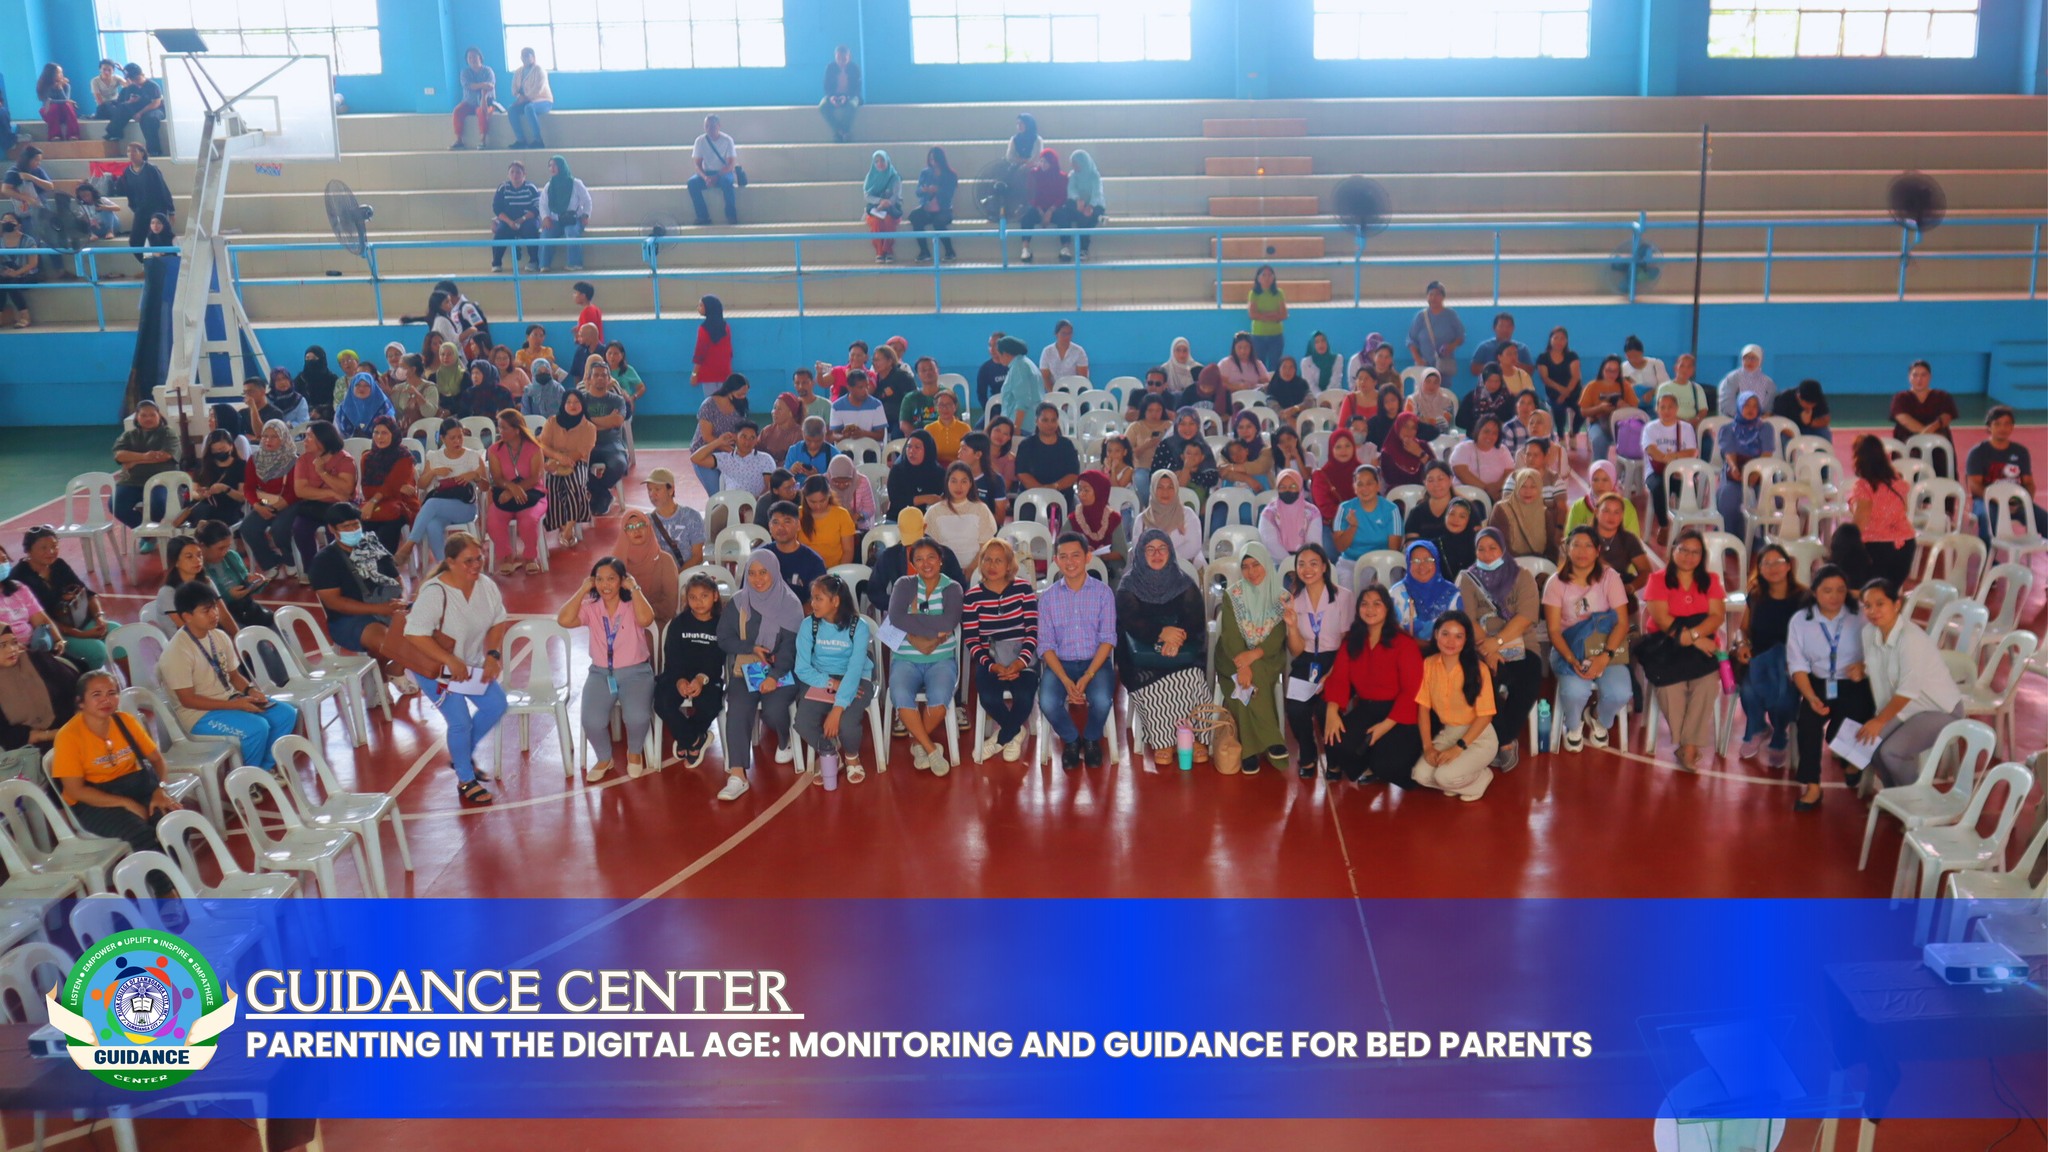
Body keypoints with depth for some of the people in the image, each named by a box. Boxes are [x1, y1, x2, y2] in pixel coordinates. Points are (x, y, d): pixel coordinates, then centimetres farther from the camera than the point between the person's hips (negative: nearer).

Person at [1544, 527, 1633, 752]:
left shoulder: (1609, 577, -1)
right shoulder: (1556, 582, -1)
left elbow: (1622, 622, -8)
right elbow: (1553, 629, -6)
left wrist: (1605, 656, -24)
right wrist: (1572, 660, -23)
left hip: (1606, 647, 1)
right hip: (1568, 649, -1)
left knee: (1619, 693, -28)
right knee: (1575, 691, -33)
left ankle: (1600, 723, 11)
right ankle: (1573, 727, 5)